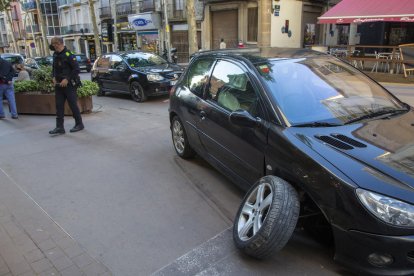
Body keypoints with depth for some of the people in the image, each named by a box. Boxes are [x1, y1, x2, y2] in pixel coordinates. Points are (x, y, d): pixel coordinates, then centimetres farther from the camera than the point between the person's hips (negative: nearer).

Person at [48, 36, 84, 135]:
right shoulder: (55, 55, 12)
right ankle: (59, 127, 6)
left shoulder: (68, 54, -11)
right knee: (59, 105, 4)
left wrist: (67, 79, -17)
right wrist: (54, 77, 7)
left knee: (73, 104, 0)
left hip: (69, 84, -7)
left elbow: (77, 69, -15)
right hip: (58, 84, 7)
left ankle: (79, 124, 14)